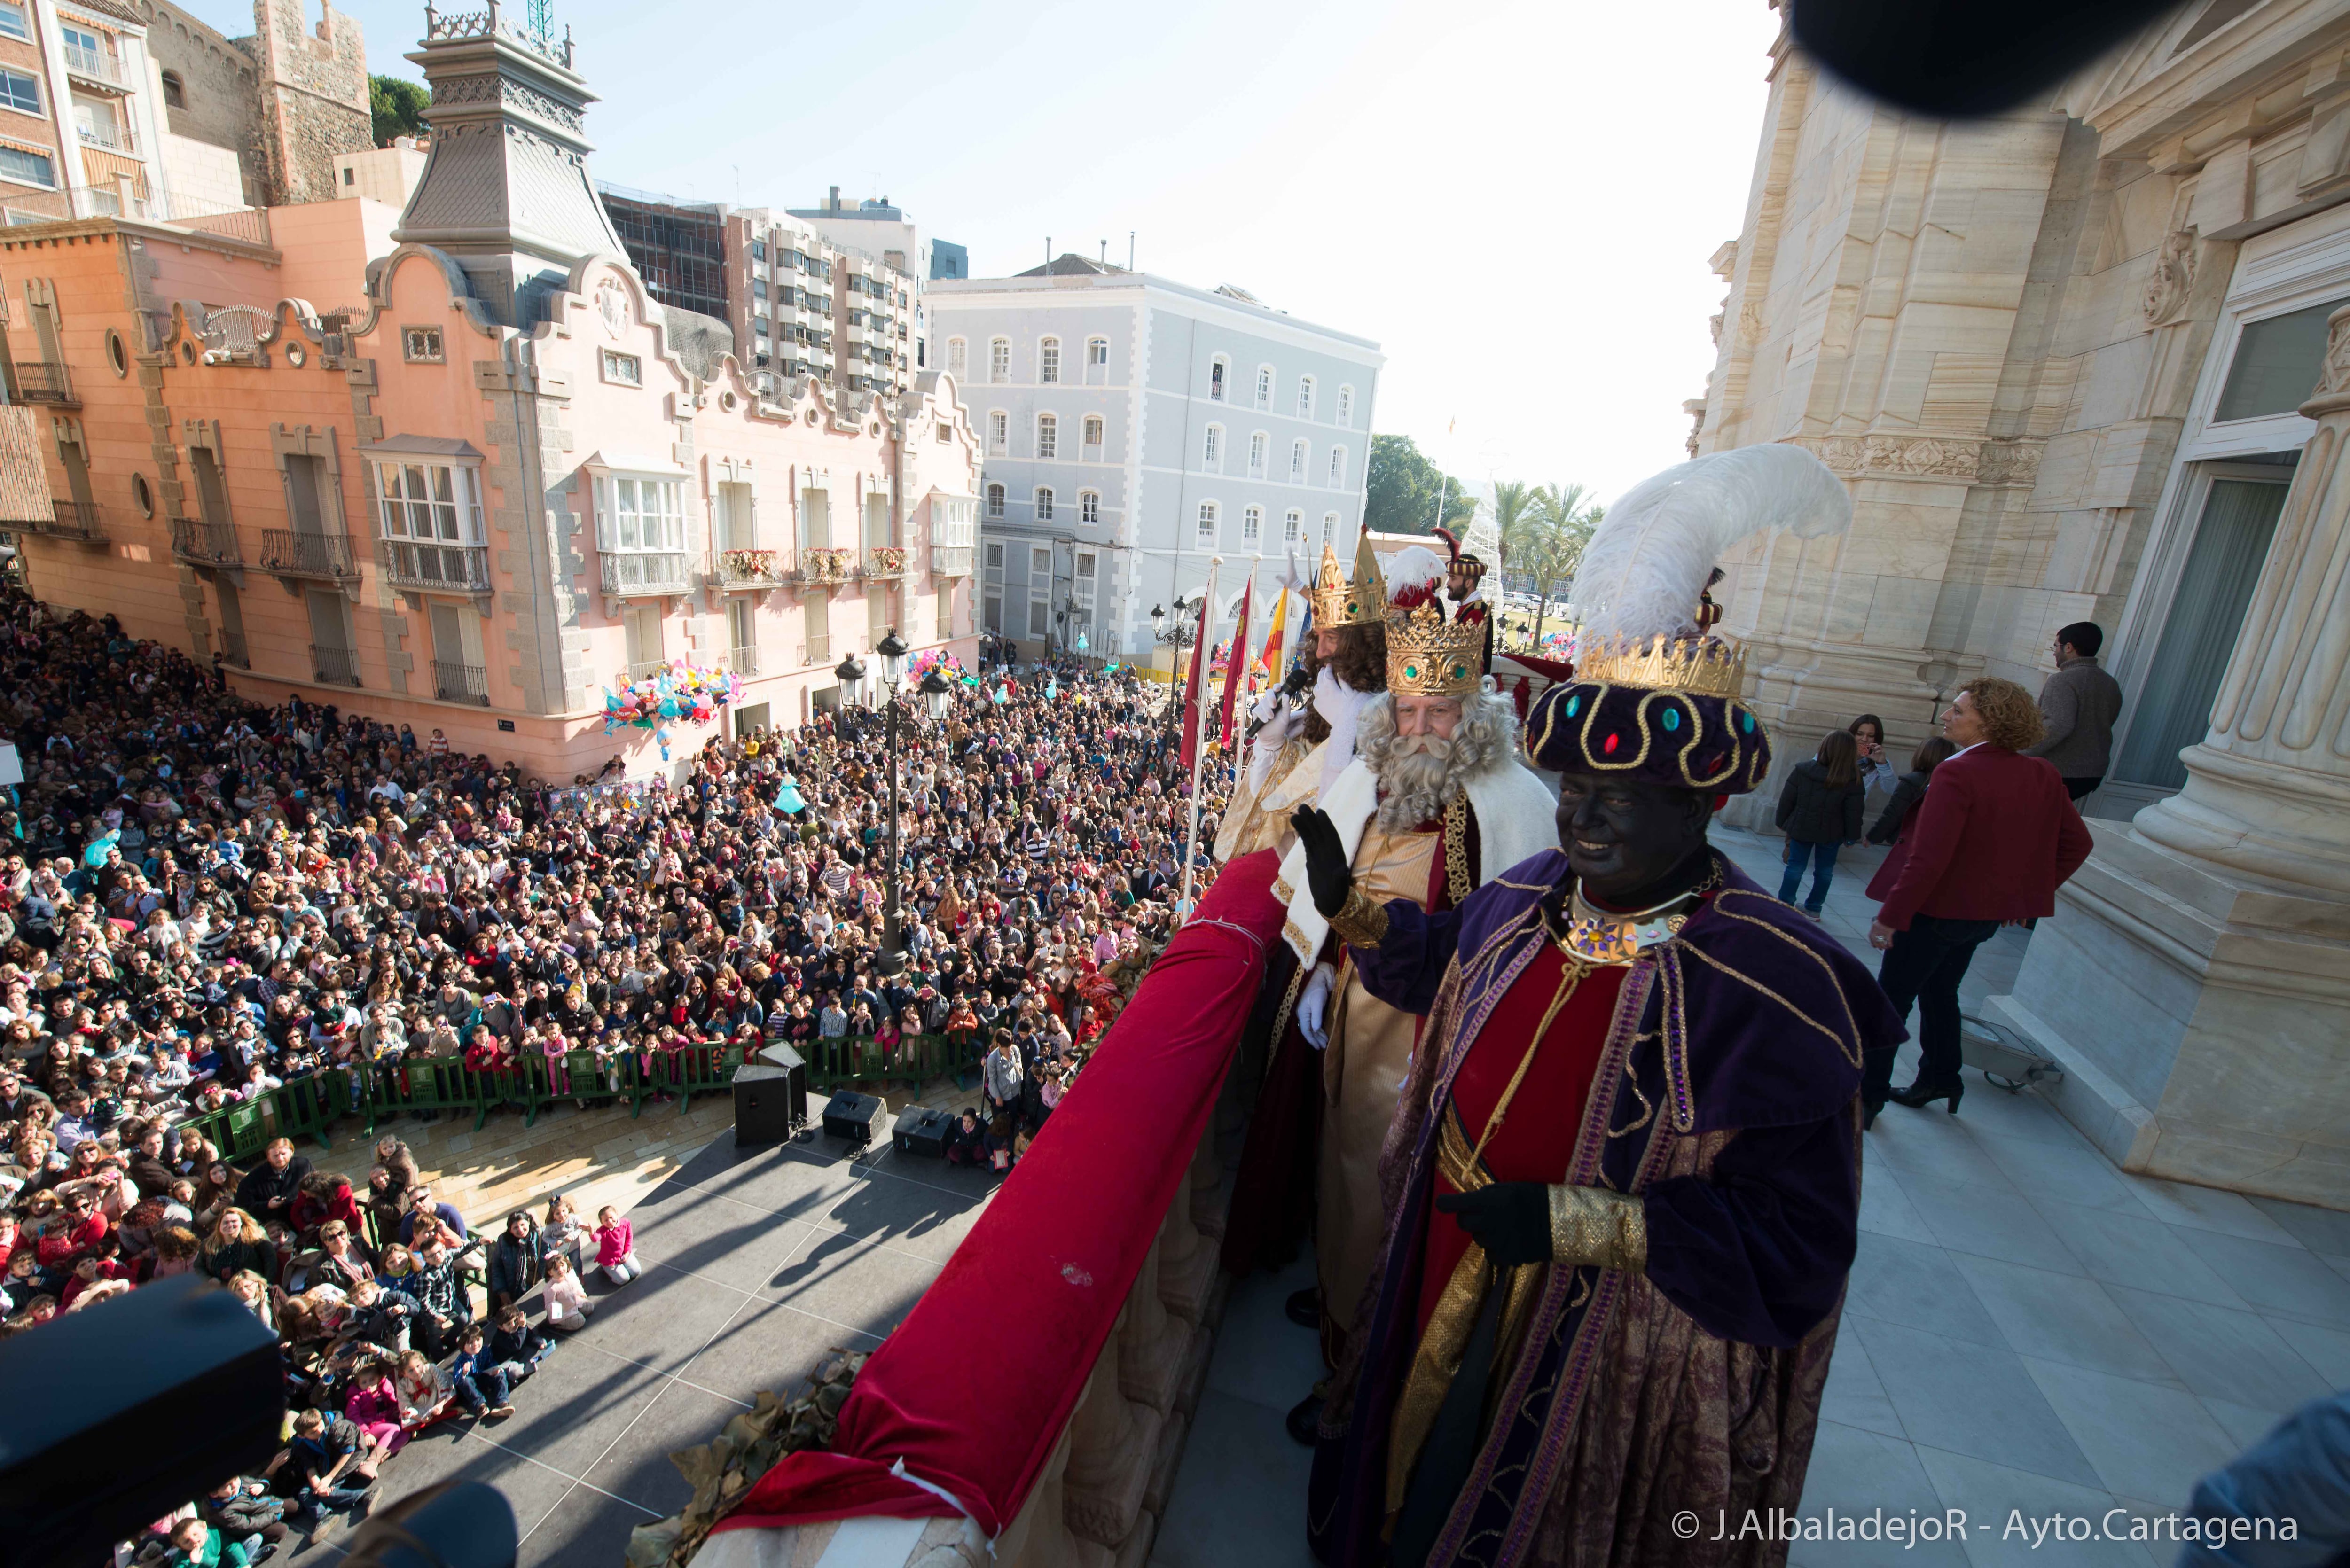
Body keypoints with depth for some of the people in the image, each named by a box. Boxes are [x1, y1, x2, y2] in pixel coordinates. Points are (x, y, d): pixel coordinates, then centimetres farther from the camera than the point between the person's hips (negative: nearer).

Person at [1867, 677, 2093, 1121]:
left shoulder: (1957, 774, -23)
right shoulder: (2043, 776, 2)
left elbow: (1929, 858, -27)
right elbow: (2076, 844, 10)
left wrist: (1890, 915, -22)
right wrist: (2028, 893, 17)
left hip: (1937, 910, -8)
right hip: (1988, 913, 8)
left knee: (1891, 1001, 5)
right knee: (1939, 994, 25)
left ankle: (1868, 1095, 13)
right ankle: (1939, 1080, 37)